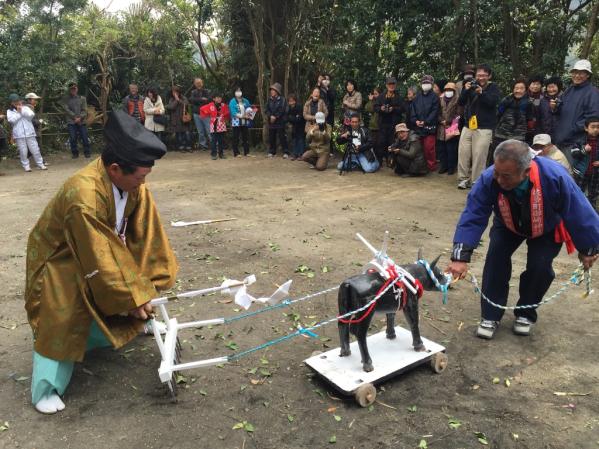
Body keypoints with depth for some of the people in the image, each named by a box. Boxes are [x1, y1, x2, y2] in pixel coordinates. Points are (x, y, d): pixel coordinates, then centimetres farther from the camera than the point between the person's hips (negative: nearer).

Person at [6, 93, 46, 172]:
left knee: (35, 149, 2)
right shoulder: (9, 111, 9)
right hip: (19, 135, -1)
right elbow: (11, 120, -9)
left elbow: (31, 115, -7)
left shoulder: (25, 108, 11)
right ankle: (26, 166, 10)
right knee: (23, 151, 0)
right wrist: (18, 112, -5)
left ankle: (40, 164, 11)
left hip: (29, 133, 1)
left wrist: (22, 110, -8)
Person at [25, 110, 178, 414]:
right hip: (60, 261, -7)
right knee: (61, 321, -13)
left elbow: (145, 233, -13)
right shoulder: (84, 197, -43)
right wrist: (132, 299, -26)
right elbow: (100, 264, -36)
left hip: (106, 252, 7)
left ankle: (141, 324, 42)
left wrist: (154, 280, -12)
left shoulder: (133, 182, -21)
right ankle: (46, 389, 4)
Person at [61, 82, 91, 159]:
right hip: (71, 122, 0)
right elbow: (66, 109, -3)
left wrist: (80, 118, -13)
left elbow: (84, 110, 3)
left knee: (85, 138, -1)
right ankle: (75, 153, 9)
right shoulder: (65, 99, 8)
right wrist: (75, 117, -12)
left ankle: (87, 153, 9)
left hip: (82, 121, 1)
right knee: (73, 138, -2)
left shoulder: (82, 98, 11)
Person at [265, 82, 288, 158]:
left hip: (280, 122, -5)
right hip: (271, 122, 5)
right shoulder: (270, 99, 11)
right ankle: (272, 152, 19)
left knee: (282, 137, -6)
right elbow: (267, 109, 5)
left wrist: (275, 117, -15)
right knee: (271, 137, 9)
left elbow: (282, 110, -11)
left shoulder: (282, 99, -4)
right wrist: (271, 116, -12)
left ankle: (285, 152, -2)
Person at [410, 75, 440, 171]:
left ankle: (431, 165, 4)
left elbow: (434, 112, -6)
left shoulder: (434, 97, 1)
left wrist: (425, 122, -15)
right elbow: (412, 110, 11)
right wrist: (415, 121, -5)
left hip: (429, 127, -4)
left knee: (429, 148, -6)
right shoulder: (417, 97, 14)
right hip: (418, 127, 4)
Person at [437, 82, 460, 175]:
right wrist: (441, 121, -5)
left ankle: (451, 167, 4)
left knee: (451, 149, -3)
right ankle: (443, 166, 15)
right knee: (441, 149, 6)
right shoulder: (441, 100, 15)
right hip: (441, 129, 4)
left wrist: (449, 121, -12)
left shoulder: (457, 101, 1)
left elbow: (458, 115, -4)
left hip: (452, 129, -4)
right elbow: (438, 113, 12)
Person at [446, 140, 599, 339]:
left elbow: (579, 213, -26)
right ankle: (491, 316, -3)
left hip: (546, 229, -1)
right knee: (496, 257, -17)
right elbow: (472, 217, -35)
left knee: (539, 266, -16)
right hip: (508, 226, 1)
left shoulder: (554, 176, -42)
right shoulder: (489, 179, -38)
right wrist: (461, 256, -45)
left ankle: (526, 314, 11)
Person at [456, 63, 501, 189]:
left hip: (484, 128, -4)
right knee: (463, 152, 0)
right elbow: (460, 103, 4)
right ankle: (463, 179, 9)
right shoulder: (472, 86, 11)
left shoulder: (493, 88, 4)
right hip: (468, 125, 4)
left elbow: (493, 102, -13)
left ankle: (476, 181, 0)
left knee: (478, 155, -7)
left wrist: (481, 93, -26)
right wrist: (465, 90, -12)